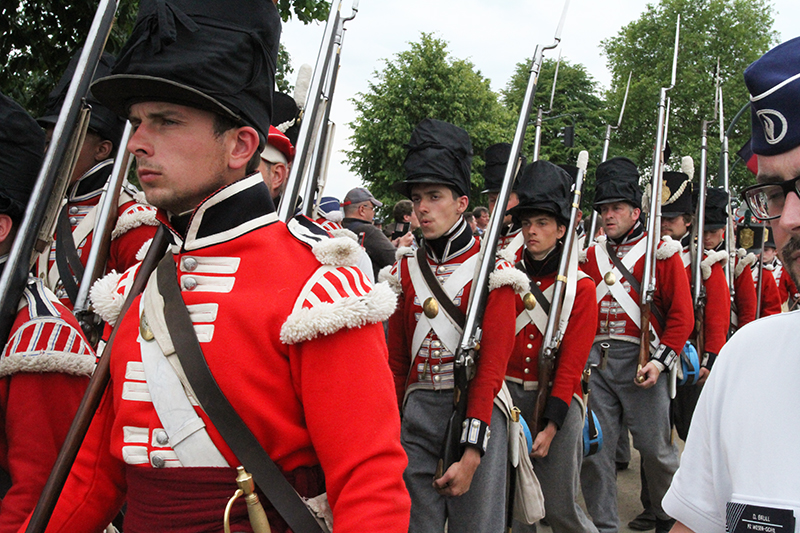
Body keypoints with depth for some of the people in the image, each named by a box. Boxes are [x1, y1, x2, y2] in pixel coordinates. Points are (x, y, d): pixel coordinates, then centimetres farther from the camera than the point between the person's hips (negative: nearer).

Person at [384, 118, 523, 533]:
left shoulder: (491, 270, -8)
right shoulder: (407, 270, 7)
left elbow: (492, 365, -12)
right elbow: (396, 359, 12)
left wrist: (472, 452, -17)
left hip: (476, 410, -4)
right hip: (416, 414, 4)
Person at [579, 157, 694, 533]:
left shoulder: (661, 253, 1)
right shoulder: (591, 256, 12)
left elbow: (682, 314, -2)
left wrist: (661, 359, -12)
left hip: (640, 361, -3)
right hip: (594, 361, 4)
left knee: (655, 447, 6)